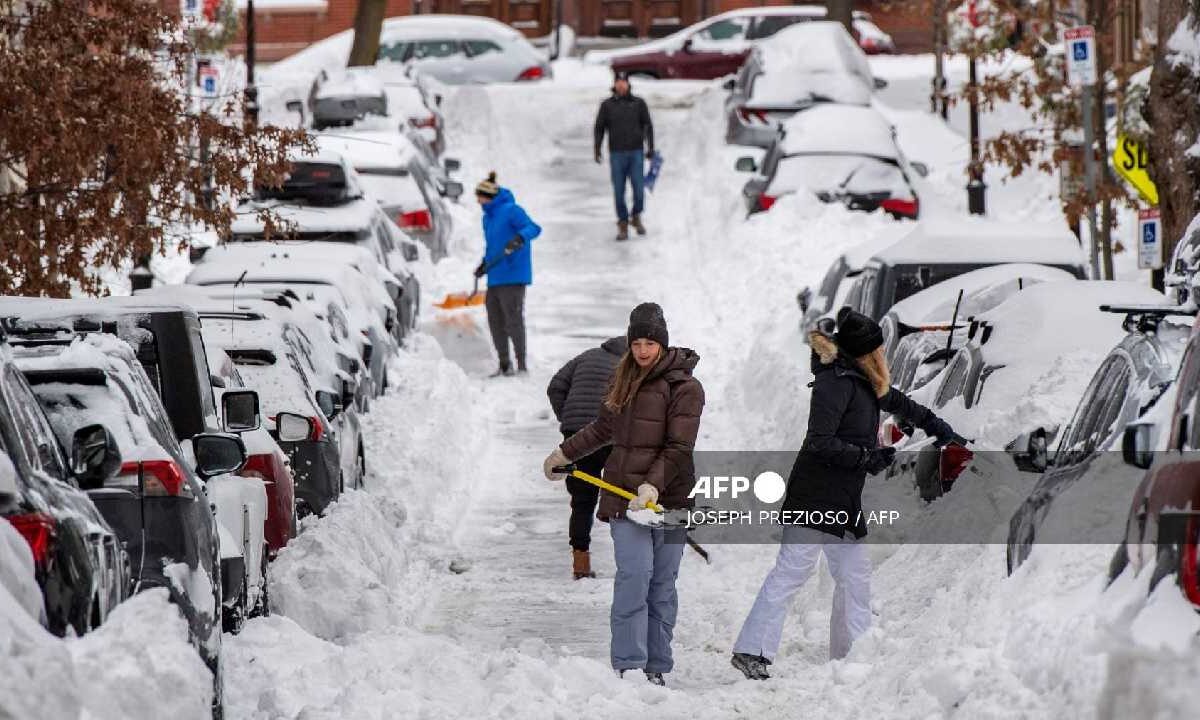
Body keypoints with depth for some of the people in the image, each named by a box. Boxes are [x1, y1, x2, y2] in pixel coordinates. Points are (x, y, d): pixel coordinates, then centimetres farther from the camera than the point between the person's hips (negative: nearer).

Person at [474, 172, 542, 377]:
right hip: (494, 279, 9)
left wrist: (519, 238, -37)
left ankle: (521, 364, -2)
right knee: (495, 321, 9)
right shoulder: (488, 217, 16)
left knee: (513, 320, -7)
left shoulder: (511, 211, -10)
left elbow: (533, 228, -20)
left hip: (513, 277, -9)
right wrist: (484, 265, 23)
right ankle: (504, 364, 18)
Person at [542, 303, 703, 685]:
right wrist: (564, 452, 35)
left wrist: (653, 485, -23)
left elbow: (678, 448, -12)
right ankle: (628, 666, -14)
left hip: (669, 496, -3)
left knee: (663, 583, 0)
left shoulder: (684, 387, -5)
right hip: (624, 494, 3)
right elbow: (604, 428, 29)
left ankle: (656, 668, 5)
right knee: (634, 575, -11)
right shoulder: (625, 380, 14)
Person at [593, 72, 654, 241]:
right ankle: (623, 225, 10)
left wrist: (650, 147, -2)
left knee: (639, 189, -6)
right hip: (617, 154, 0)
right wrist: (597, 149, -3)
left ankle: (636, 217, 18)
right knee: (619, 191, 0)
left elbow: (647, 125, 6)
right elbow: (599, 128, 7)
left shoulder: (638, 103, 5)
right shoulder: (607, 105, 5)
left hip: (636, 153, 0)